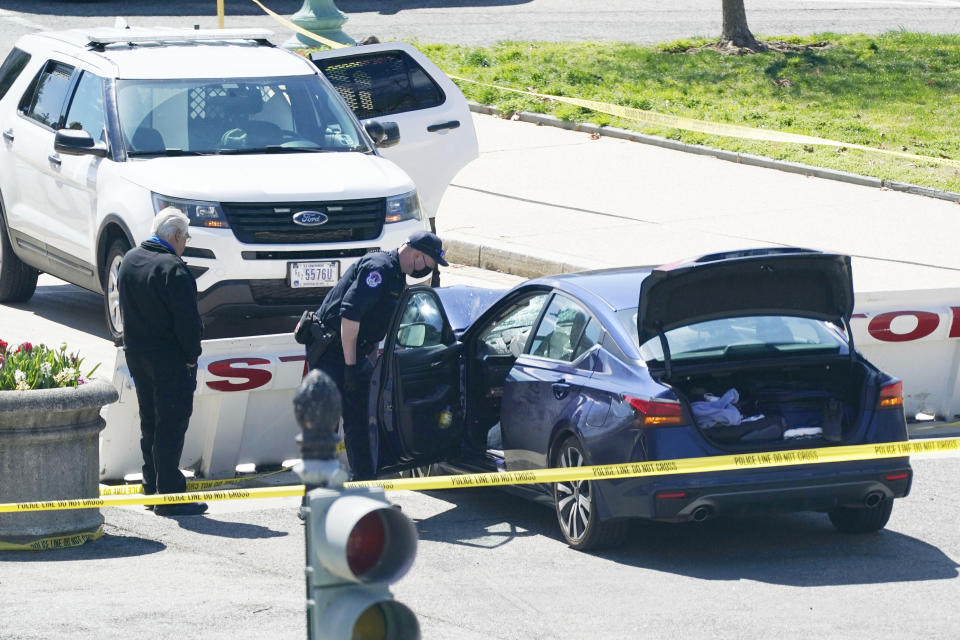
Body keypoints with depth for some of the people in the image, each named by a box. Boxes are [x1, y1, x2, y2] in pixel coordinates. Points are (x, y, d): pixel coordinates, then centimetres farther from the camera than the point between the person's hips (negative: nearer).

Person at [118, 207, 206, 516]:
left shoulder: (129, 260, 7)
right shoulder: (172, 269, -20)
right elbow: (187, 320, -20)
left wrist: (135, 344, 18)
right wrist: (191, 356, -8)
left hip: (136, 355, 8)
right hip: (169, 359, -8)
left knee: (150, 423, 17)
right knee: (171, 425, -4)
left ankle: (152, 489, 23)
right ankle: (169, 495, -4)